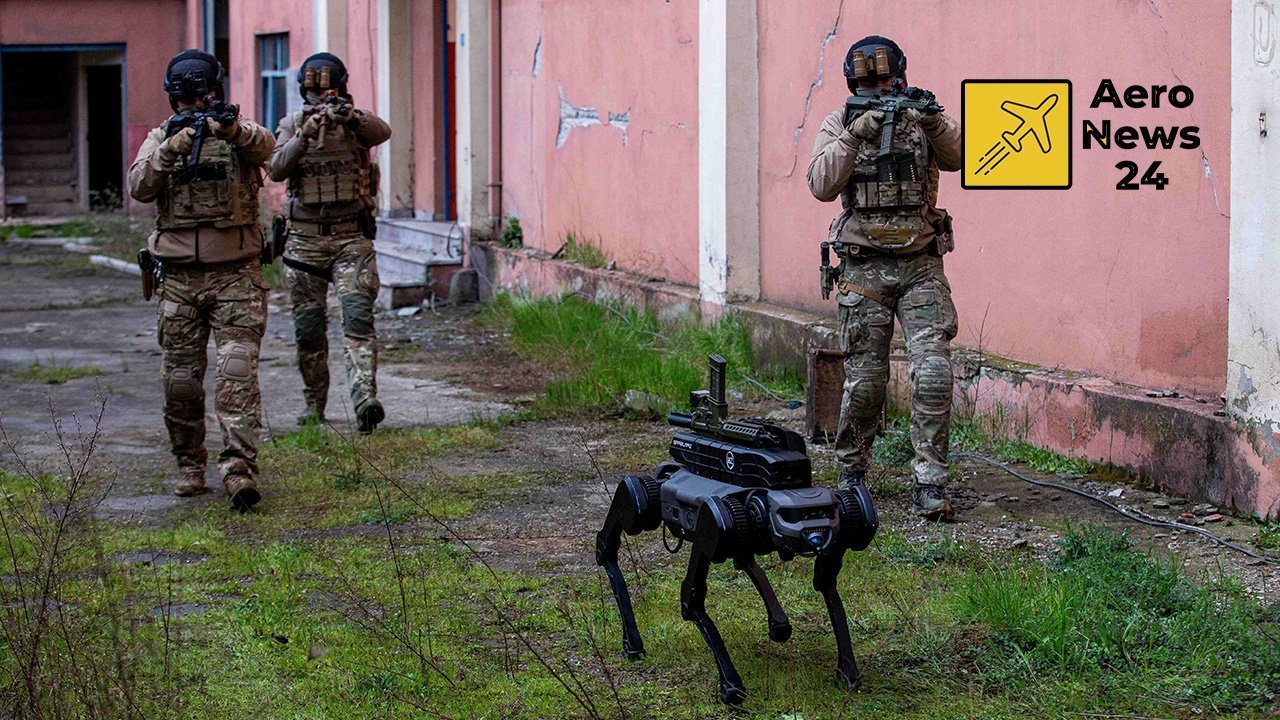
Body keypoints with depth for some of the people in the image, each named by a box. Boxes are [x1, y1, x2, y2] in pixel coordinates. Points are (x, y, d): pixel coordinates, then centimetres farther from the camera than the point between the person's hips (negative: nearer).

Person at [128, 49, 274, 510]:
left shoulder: (238, 130, 3)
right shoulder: (160, 138, 9)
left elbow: (263, 147, -21)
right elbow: (140, 188, -7)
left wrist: (233, 131, -43)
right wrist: (171, 148, -23)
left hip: (236, 276, -3)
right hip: (180, 278, 3)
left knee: (238, 375, -13)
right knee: (181, 380, 7)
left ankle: (239, 469, -19)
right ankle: (190, 466, 22)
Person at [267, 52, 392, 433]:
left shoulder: (358, 120, 1)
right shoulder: (291, 125, 5)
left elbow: (382, 132, -22)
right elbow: (277, 169, -10)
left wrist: (351, 116, -41)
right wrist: (304, 136, -25)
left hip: (352, 236, -2)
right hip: (305, 237, 2)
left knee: (358, 316, -17)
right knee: (308, 327, 8)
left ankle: (365, 399, -27)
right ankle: (314, 403, 22)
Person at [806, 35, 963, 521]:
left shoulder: (922, 117, 4)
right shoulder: (839, 125, 3)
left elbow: (961, 157, -14)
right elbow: (822, 186, -11)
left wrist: (934, 124, -31)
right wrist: (853, 136, -21)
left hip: (921, 266, 0)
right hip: (864, 268, 0)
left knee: (933, 372, -13)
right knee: (865, 382, 3)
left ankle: (929, 488, -10)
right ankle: (852, 476, 24)